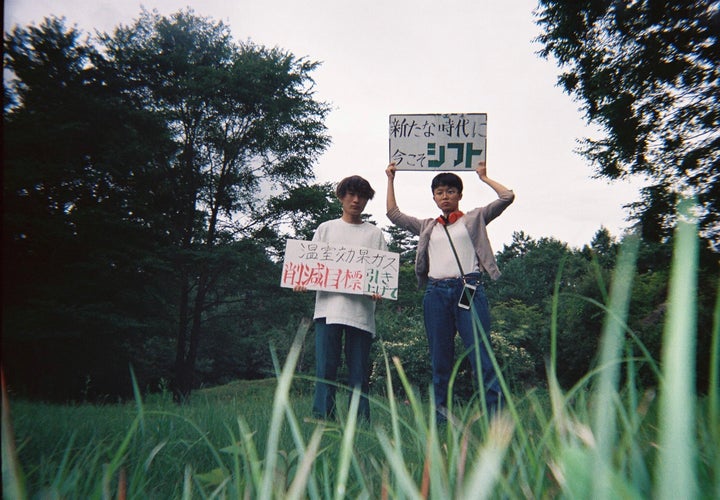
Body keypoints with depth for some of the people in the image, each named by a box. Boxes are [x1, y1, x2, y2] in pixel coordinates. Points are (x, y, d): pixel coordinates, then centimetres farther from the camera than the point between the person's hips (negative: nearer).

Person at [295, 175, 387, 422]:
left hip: (361, 308, 0)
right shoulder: (326, 228, 17)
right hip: (328, 305, 0)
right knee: (325, 368, -3)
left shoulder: (375, 233, 15)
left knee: (359, 371, 3)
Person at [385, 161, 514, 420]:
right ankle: (440, 413, 14)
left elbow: (507, 197, 5)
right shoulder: (427, 227, 20)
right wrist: (391, 180, 24)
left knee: (481, 355, -7)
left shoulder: (474, 219, 13)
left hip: (469, 289, -3)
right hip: (436, 292, 3)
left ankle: (496, 411, -2)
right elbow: (393, 214, 22)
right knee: (440, 359, 7)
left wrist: (484, 177, 14)